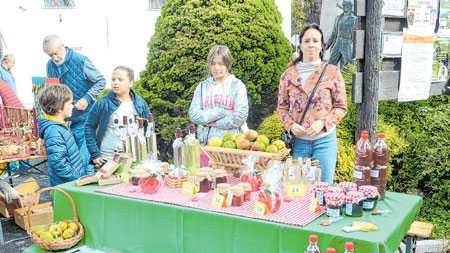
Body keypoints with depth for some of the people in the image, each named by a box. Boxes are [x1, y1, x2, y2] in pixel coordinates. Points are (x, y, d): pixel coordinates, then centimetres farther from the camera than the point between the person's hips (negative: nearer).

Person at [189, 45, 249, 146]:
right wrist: (222, 112, -8)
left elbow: (240, 117, -5)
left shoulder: (237, 85, 6)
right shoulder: (202, 86, 15)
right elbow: (193, 115, 1)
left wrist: (213, 123, -2)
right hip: (206, 142, 2)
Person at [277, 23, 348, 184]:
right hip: (298, 139, 2)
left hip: (324, 139, -1)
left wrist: (322, 123, -14)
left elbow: (341, 107, 2)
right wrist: (291, 125, -9)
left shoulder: (332, 72, 0)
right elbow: (282, 107, 10)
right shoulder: (289, 74, 5)